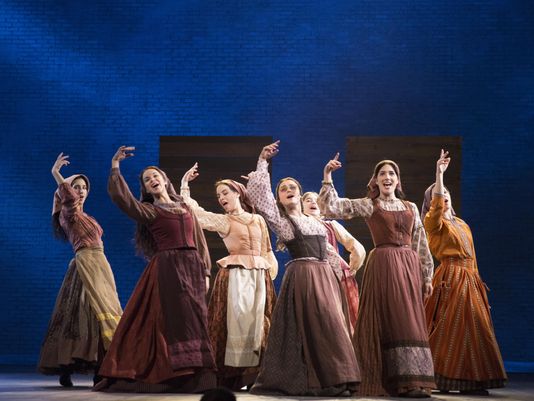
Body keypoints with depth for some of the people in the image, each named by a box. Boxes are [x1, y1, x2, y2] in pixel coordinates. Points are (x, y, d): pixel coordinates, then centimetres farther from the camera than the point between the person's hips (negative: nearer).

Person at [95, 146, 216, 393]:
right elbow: (121, 197, -12)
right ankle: (176, 376, -4)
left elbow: (199, 241, 16)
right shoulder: (149, 211, 6)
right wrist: (115, 168, -16)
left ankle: (192, 378, 8)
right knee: (176, 320, -10)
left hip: (192, 268, 5)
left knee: (193, 321, 3)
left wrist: (205, 272, 10)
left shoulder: (185, 207, 18)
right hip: (168, 268, -4)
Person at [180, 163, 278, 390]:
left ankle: (254, 375, 6)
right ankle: (233, 376, -6)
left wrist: (270, 274, 7)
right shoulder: (222, 221, 6)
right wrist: (185, 184, -1)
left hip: (259, 277, 3)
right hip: (236, 276, -3)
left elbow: (267, 251, 16)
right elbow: (192, 211, -2)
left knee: (258, 324, 1)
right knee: (237, 322, -9)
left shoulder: (258, 220, 14)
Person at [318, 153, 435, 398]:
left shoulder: (411, 208, 17)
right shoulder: (368, 205, 6)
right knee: (389, 322, -5)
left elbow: (421, 245, 17)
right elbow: (331, 207, -3)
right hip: (383, 266, -4)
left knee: (410, 322, 3)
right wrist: (327, 177, -10)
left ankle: (411, 381, 6)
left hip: (409, 267, 4)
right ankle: (394, 382, -1)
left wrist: (427, 276, 12)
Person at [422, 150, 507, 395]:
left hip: (470, 278, 7)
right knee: (449, 327, -10)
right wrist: (439, 174, -30)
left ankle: (468, 380, 8)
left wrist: (476, 280, 15)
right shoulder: (433, 222, -2)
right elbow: (436, 205, -24)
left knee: (473, 327, 5)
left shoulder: (462, 225, 20)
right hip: (450, 278, -7)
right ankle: (440, 378, -4)